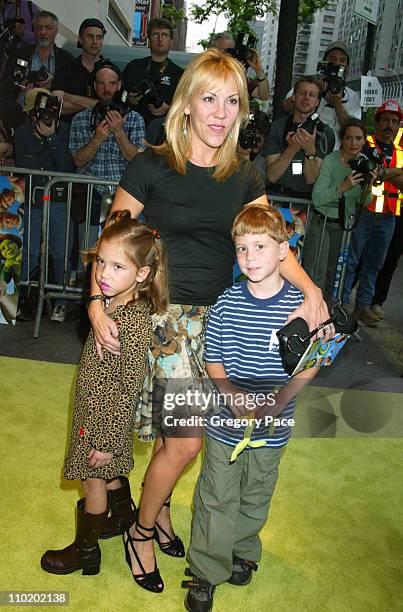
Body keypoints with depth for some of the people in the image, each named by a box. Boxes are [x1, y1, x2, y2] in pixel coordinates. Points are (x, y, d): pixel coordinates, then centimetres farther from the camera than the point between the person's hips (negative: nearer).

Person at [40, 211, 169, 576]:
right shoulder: (110, 302, -5)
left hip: (108, 416, -8)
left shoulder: (135, 320, -30)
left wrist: (109, 440, -19)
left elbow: (131, 387, -25)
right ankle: (124, 519, 50)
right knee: (111, 474, 26)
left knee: (94, 480, 13)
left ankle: (86, 550, 36)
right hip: (95, 407, 8)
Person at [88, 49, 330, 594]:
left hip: (216, 318, 4)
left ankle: (158, 507, 40)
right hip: (160, 315, -4)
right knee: (186, 442, -4)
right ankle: (141, 530, 25)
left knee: (175, 430, 10)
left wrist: (310, 289, -12)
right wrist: (98, 303, -15)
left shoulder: (246, 177, 6)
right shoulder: (151, 166, -7)